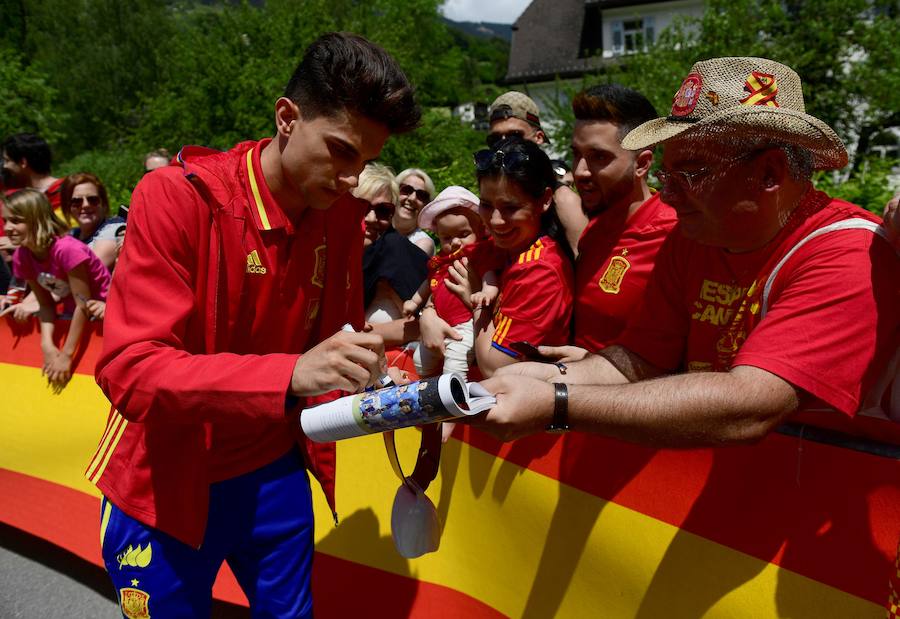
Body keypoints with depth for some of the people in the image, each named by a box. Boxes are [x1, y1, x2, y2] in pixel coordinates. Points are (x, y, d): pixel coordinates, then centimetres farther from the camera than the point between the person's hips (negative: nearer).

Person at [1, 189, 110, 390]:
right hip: (72, 315, 7)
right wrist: (47, 345, -17)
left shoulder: (67, 249, -28)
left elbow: (84, 305, -25)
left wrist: (66, 355, -21)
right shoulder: (21, 257, -5)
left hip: (100, 311, -7)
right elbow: (46, 304, -1)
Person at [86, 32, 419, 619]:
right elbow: (129, 371, -29)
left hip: (276, 472, 5)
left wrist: (370, 372, -13)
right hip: (168, 482, -4)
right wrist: (290, 374, -41)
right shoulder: (176, 198, -21)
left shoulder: (345, 215, -5)